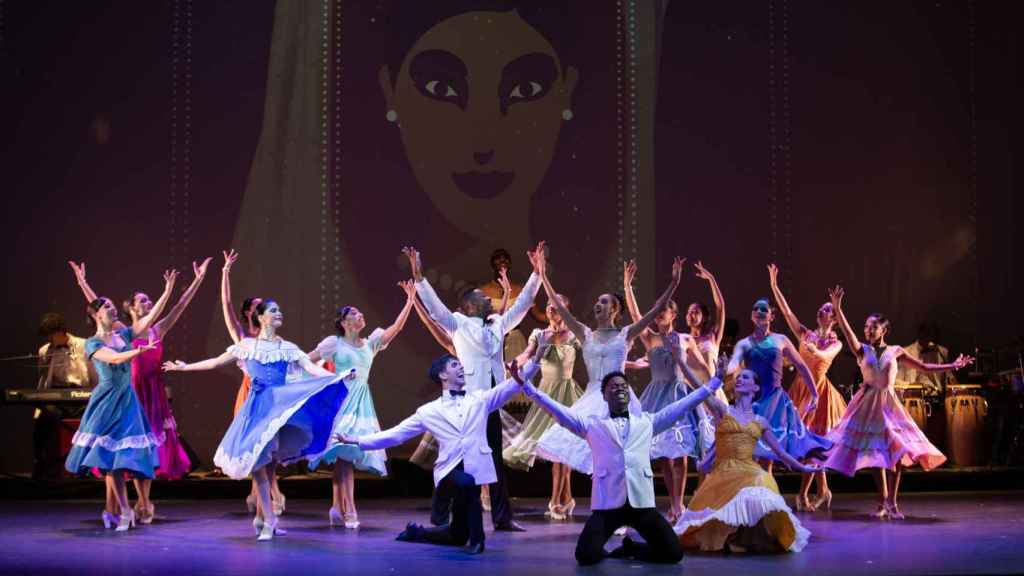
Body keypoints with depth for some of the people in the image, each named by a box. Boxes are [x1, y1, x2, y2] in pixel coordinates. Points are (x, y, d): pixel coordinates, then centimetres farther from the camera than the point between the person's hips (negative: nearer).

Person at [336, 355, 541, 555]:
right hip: (450, 472, -3)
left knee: (458, 536, 10)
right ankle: (476, 538, -18)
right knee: (466, 482, -38)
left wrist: (536, 358, -13)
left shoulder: (480, 398, 11)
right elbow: (395, 434, 8)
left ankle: (417, 532, 39)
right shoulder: (429, 411, 7)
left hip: (475, 471, 3)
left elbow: (513, 385, 0)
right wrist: (358, 441, 0)